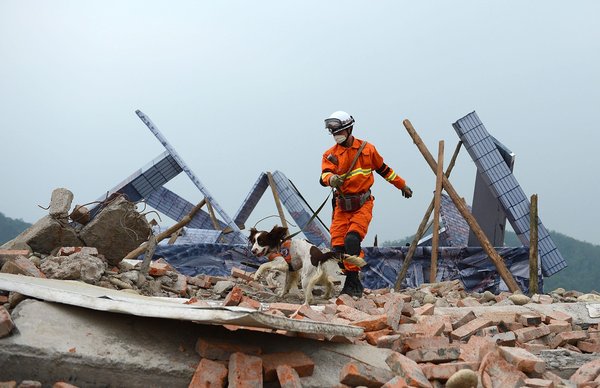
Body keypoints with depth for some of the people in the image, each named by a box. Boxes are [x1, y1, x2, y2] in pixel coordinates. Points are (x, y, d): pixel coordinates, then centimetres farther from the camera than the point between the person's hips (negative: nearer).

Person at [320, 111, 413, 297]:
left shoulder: (367, 149, 5)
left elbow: (384, 170, 19)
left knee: (352, 238, -23)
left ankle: (352, 280, -19)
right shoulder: (330, 154, 4)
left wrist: (402, 185, 26)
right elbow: (324, 175, -14)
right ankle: (353, 282, 6)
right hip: (342, 206, 2)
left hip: (363, 204, -2)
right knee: (338, 245, -7)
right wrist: (331, 179, -38)